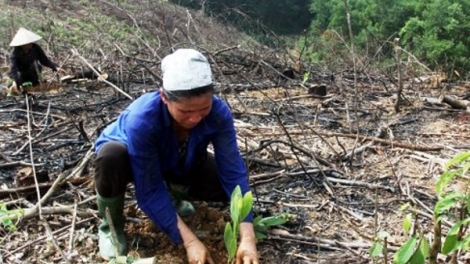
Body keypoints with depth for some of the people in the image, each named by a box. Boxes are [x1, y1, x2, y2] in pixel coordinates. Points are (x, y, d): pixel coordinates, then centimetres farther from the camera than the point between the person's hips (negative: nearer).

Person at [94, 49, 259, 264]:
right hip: (130, 159, -3)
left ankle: (171, 194, 12)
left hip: (177, 164, 4)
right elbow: (149, 191, -36)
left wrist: (247, 237, -40)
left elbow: (233, 172, -32)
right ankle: (110, 226, -9)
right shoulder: (142, 119, -41)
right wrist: (189, 241, -39)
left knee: (224, 183, -19)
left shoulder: (218, 112, -32)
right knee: (111, 155, -39)